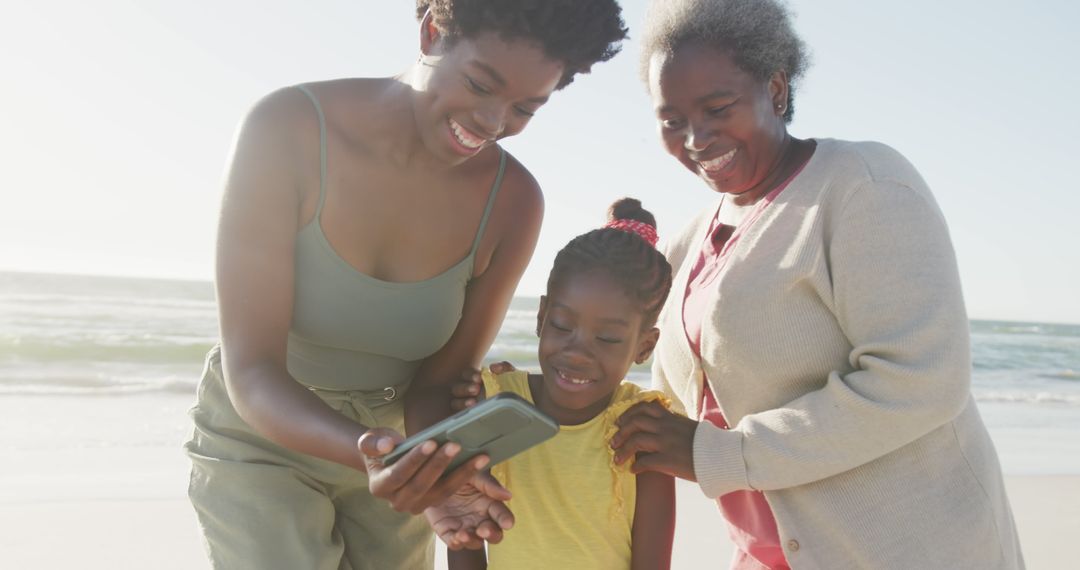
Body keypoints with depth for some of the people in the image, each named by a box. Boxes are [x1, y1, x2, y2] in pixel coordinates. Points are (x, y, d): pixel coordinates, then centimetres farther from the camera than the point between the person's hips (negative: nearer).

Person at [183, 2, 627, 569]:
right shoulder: (287, 128, -24)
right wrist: (367, 451, -42)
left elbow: (437, 383, -8)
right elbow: (251, 370, -25)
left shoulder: (512, 201, -15)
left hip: (395, 443, 3)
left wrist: (444, 479, -29)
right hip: (260, 441, -3)